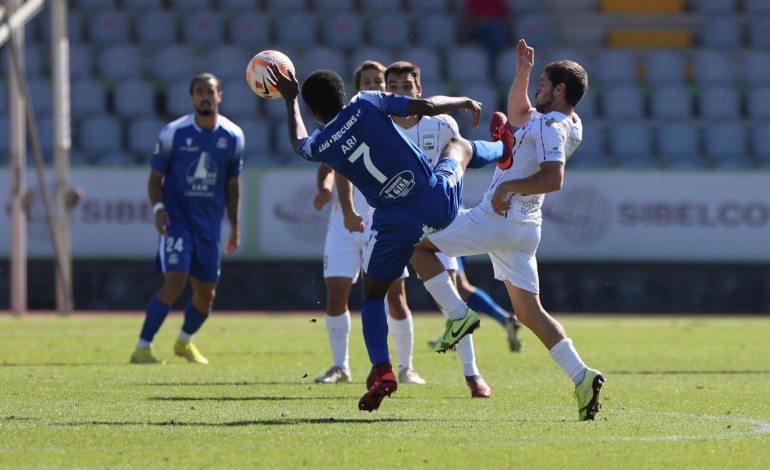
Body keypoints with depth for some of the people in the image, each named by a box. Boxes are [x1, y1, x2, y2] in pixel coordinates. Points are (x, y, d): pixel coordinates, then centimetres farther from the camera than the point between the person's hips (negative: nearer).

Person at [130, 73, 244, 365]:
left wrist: (235, 226, 11)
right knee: (175, 281, -21)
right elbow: (155, 178, 0)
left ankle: (185, 341, 36)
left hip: (210, 225, 4)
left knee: (206, 294, 9)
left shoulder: (232, 137, 2)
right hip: (177, 219, -4)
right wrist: (158, 208, -17)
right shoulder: (173, 133, -7)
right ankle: (142, 347, -15)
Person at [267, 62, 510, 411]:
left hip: (396, 223, 0)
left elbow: (299, 143, 24)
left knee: (372, 295, 15)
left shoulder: (319, 146, -3)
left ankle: (382, 372, 2)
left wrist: (290, 100, 34)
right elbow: (427, 106, -8)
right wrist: (464, 102, 10)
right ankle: (504, 152, 58)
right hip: (438, 202, 0)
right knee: (459, 145, 32)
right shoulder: (367, 104, -7)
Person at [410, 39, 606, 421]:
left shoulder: (551, 126, -14)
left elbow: (553, 178, -28)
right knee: (529, 311, 9)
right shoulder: (565, 124, 16)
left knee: (415, 240, 2)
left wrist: (508, 187, -20)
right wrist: (522, 73, 24)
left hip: (497, 218, -9)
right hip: (525, 228, 9)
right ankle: (581, 376, -5)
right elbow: (518, 114, 34)